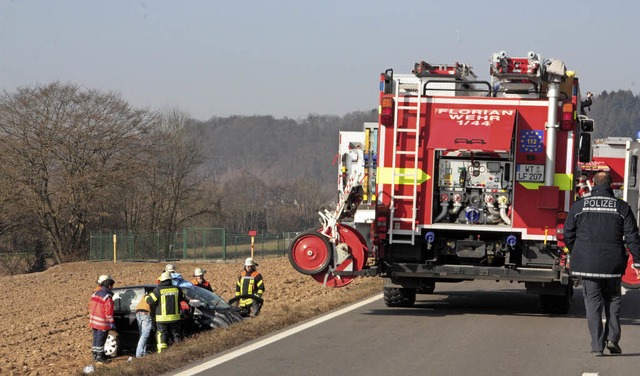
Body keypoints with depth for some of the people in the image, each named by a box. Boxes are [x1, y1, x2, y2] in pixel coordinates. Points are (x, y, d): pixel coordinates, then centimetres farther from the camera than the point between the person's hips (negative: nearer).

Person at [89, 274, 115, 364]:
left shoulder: (95, 293, 6)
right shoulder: (107, 296, -19)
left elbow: (91, 306, 14)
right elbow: (108, 311, -20)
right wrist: (112, 323, -13)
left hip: (93, 321, 8)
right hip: (102, 323, -8)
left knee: (96, 339, 17)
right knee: (100, 340, -1)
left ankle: (95, 355, 25)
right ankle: (99, 357, 3)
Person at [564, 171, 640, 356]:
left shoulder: (579, 206, 2)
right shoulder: (622, 207, 0)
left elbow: (568, 235, 7)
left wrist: (576, 254, 23)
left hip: (587, 263, 0)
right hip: (613, 264, 0)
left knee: (593, 301, 4)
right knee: (613, 299, 17)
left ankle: (597, 345, 0)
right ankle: (612, 337, 5)